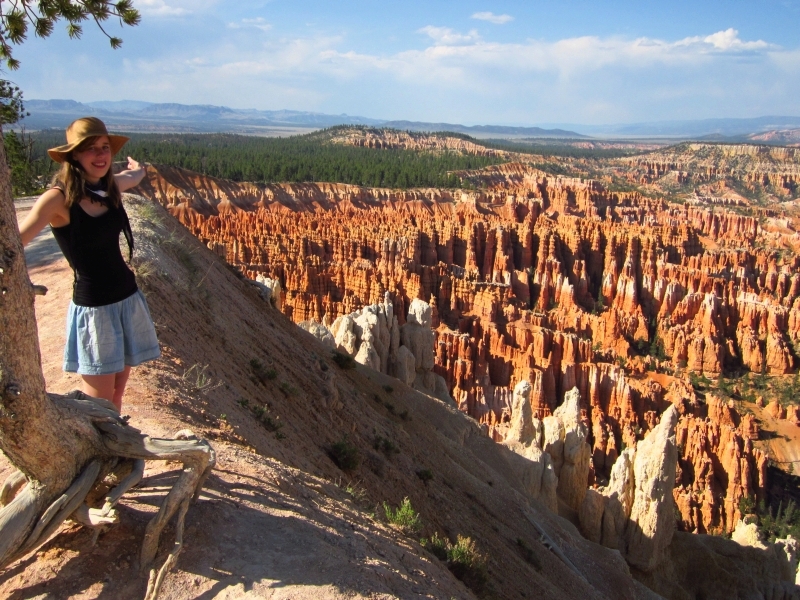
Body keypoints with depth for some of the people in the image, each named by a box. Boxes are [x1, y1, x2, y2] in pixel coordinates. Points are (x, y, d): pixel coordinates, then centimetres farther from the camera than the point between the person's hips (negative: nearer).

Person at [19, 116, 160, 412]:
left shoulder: (110, 187, 3)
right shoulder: (58, 199, -16)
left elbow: (137, 174, 28)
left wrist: (135, 167, 51)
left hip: (129, 299, 6)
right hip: (93, 307, -6)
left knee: (117, 394, 15)